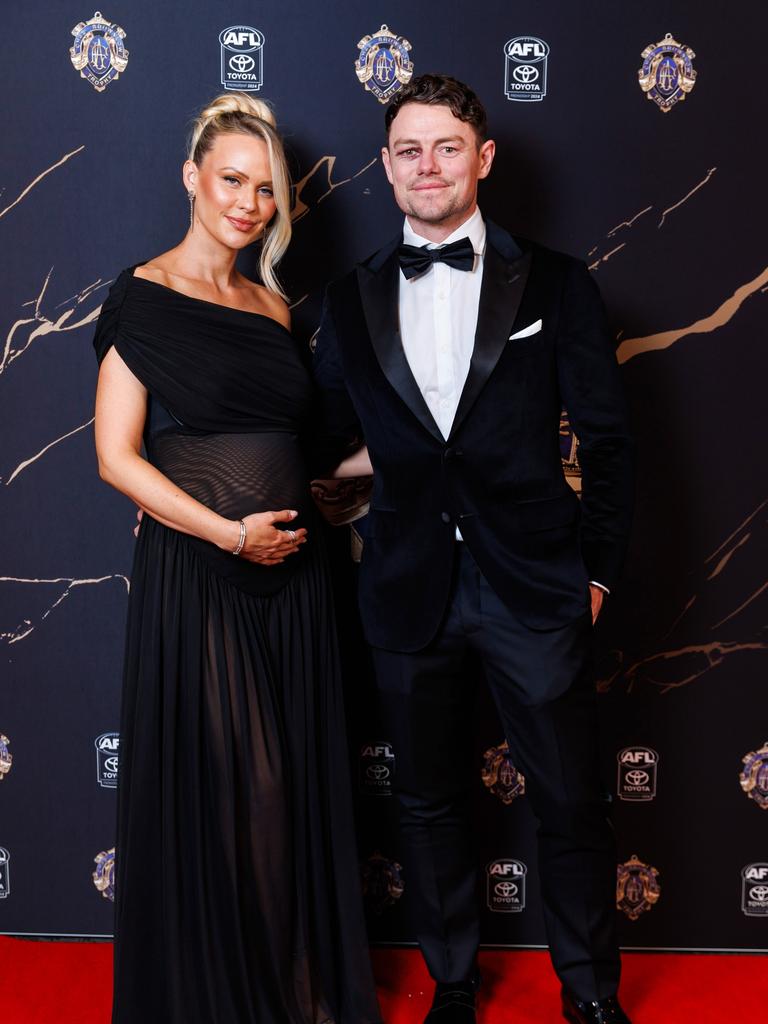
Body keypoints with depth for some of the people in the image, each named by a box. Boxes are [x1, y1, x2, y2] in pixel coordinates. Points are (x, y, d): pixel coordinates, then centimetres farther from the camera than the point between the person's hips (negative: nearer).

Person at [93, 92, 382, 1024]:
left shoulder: (271, 305, 13)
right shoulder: (142, 299, -5)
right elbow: (116, 455, -11)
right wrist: (229, 532, -15)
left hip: (287, 568, 6)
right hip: (196, 572, -6)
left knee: (293, 778, 12)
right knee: (214, 784, 4)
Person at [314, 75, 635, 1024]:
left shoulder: (556, 284, 1)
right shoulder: (351, 299, 7)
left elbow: (605, 439, 0)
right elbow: (329, 443, 11)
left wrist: (596, 570, -2)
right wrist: (378, 455, -8)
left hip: (534, 588, -2)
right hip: (409, 588, 2)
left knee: (570, 802, 8)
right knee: (428, 801, 15)